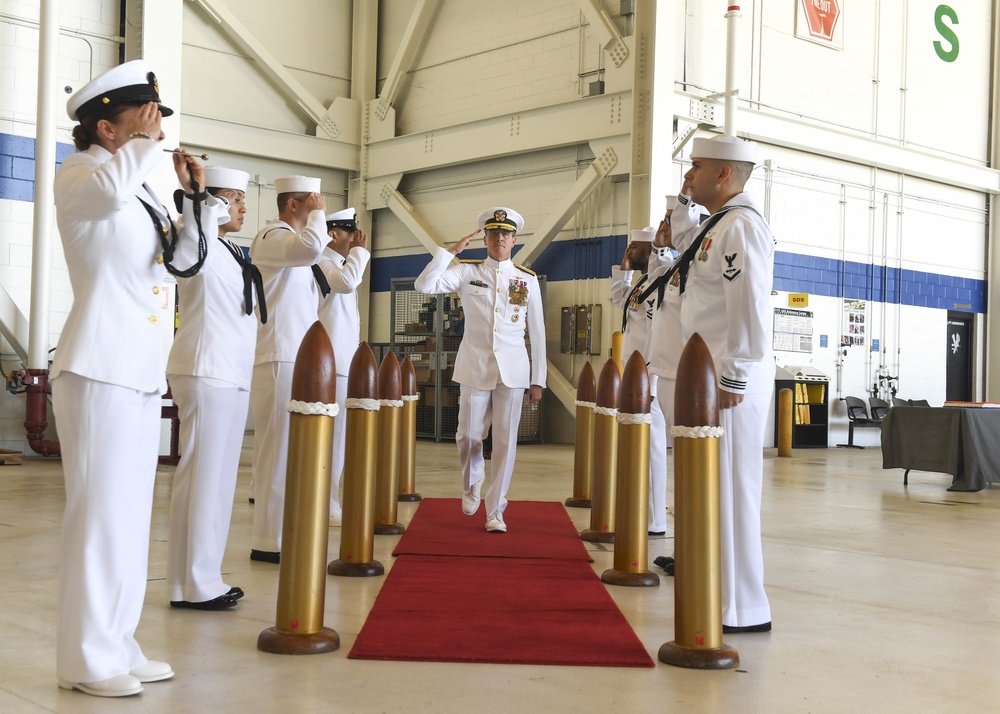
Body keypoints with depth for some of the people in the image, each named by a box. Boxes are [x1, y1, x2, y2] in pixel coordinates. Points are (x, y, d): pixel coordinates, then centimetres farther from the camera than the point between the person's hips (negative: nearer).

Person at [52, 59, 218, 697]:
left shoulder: (140, 192, 19)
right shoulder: (77, 177, -4)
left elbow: (183, 260, 20)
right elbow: (112, 188, -28)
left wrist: (192, 195, 9)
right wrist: (146, 139, -13)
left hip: (143, 371, 9)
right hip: (99, 367, -8)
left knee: (130, 510, 11)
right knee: (99, 508, -7)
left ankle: (118, 644, 19)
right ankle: (86, 657, 2)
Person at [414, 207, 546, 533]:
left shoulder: (527, 279, 5)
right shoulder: (467, 271, 2)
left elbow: (537, 332, 6)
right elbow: (424, 285, -12)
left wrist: (538, 380, 4)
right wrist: (451, 250, -12)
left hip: (513, 369, 0)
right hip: (475, 366, 0)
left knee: (505, 441, 0)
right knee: (468, 436, 4)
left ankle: (495, 511, 11)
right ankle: (472, 483, 35)